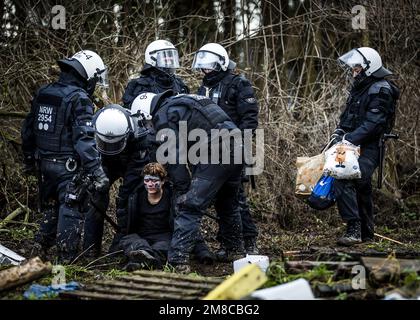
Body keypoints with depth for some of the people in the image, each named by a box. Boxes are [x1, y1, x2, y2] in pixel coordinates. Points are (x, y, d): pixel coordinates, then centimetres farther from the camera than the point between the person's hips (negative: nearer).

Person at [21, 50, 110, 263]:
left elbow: (28, 129, 16)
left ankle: (41, 250, 25)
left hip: (44, 163, 7)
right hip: (68, 166, -7)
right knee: (71, 211, 0)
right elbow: (84, 139, -23)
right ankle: (66, 259, 1)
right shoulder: (79, 99, -15)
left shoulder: (42, 93, 9)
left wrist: (29, 159, 27)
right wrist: (97, 171, -24)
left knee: (50, 208, 21)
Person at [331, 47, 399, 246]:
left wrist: (349, 139, -26)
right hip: (357, 147, 10)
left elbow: (373, 124, -22)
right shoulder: (359, 88, 18)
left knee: (343, 181, -25)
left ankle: (354, 230, -27)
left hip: (369, 149, -10)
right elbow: (348, 116, 24)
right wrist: (340, 131, 5)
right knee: (361, 189, 17)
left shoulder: (381, 91, -12)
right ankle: (366, 234, 28)